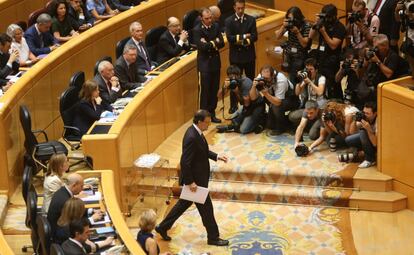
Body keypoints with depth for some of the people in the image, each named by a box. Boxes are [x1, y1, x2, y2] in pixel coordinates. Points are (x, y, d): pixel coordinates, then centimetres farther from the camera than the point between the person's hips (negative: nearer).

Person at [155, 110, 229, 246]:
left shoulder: (196, 132, 2)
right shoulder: (191, 138, -29)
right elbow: (185, 162, -27)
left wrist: (217, 156, 6)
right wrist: (190, 182, -22)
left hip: (198, 176, 10)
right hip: (195, 179, -10)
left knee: (184, 203, 21)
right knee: (206, 207, 5)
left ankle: (163, 227, 32)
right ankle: (213, 237, 21)